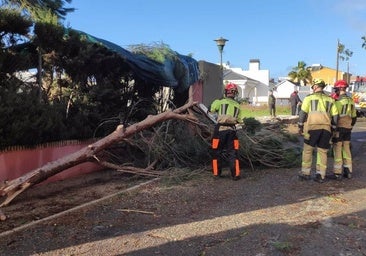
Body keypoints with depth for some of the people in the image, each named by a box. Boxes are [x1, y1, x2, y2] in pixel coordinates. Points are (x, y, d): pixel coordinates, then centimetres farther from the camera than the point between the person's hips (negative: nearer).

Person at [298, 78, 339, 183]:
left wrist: (300, 126, 5)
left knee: (307, 151, 8)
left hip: (312, 127, -3)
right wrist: (332, 129, 17)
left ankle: (305, 173, 11)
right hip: (326, 128, 3)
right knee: (322, 152, 9)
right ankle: (320, 175, 9)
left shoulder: (309, 97, 4)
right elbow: (335, 116, 10)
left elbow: (303, 113, -3)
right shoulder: (330, 99, 14)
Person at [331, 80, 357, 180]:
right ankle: (348, 171, 19)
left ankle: (337, 172, 0)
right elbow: (354, 117, 14)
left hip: (339, 128, -7)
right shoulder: (351, 101, 8)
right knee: (346, 149, 14)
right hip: (348, 129, 7)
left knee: (337, 150, -2)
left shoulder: (338, 101, -16)